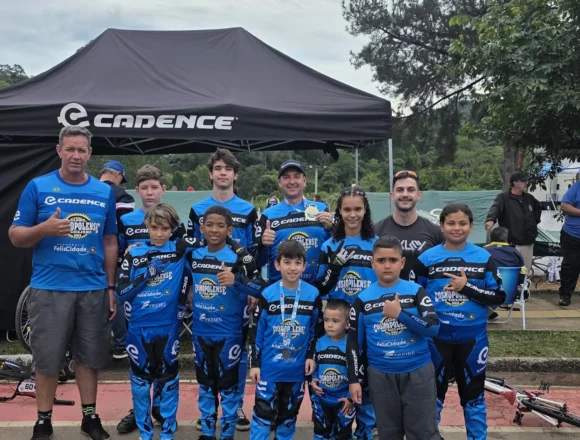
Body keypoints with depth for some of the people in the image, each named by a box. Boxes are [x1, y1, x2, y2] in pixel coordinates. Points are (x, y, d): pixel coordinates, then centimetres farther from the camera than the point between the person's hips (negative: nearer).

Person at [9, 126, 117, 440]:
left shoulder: (104, 192, 6)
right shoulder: (38, 187, -2)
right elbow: (15, 236, 0)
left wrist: (111, 287, 6)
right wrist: (44, 229, -21)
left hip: (93, 289, 2)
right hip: (49, 288, -2)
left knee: (89, 357, 11)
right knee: (47, 359, 7)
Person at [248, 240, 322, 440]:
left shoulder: (313, 295, -4)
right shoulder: (267, 295, -9)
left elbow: (316, 329, 6)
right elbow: (256, 331, -4)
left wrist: (311, 356, 1)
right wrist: (254, 363, -4)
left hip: (297, 368, 2)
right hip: (269, 367, -2)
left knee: (289, 413, 16)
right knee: (263, 411, 2)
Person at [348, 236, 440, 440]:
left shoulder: (416, 291, -2)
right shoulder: (363, 299, 0)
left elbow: (433, 328, -12)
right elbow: (354, 343, 4)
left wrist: (400, 313, -20)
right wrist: (354, 379, 1)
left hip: (418, 372, -1)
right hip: (381, 375, 1)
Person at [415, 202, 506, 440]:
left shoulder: (484, 258, -2)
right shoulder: (427, 258, -4)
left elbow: (499, 297, -6)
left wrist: (466, 287, -17)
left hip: (473, 338, 1)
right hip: (436, 337, 0)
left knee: (473, 394, 14)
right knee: (433, 392, 12)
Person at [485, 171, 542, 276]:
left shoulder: (529, 198, 14)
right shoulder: (503, 197, -6)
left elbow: (538, 207, 37)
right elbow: (495, 208, -28)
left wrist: (535, 220, 20)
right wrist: (490, 220, -49)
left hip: (528, 243, 6)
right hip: (511, 243, -6)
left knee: (526, 273, 14)